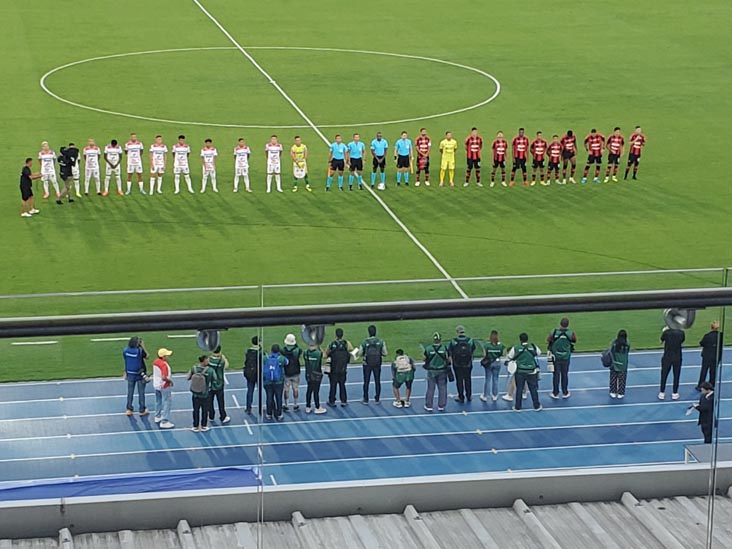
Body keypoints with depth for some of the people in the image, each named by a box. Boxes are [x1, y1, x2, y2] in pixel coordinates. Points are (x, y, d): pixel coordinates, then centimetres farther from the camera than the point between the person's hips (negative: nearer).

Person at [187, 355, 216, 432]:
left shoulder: (194, 368, -15)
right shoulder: (210, 370, -21)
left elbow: (188, 378, -3)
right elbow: (214, 381, -6)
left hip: (195, 394, 2)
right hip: (206, 394, -2)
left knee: (196, 410, 17)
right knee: (205, 410, 17)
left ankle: (196, 427, 26)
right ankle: (203, 426, 28)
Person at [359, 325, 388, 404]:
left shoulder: (364, 342, -10)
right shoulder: (381, 342, -7)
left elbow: (360, 353, -3)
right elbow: (385, 353, -2)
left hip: (367, 364, -1)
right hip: (377, 364, 1)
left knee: (366, 382, 9)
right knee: (377, 382, 11)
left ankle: (366, 400, 14)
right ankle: (377, 399, 15)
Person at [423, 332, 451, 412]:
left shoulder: (428, 349, -13)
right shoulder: (444, 348, -14)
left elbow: (424, 359, -2)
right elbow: (448, 360, -6)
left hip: (431, 371, 0)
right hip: (442, 371, 0)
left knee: (430, 389, 10)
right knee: (442, 389, 11)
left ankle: (428, 406, 15)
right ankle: (441, 406, 16)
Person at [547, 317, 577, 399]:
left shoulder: (554, 332, -20)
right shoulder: (570, 334, -19)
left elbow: (548, 340, -5)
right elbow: (574, 339, 2)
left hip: (555, 357, 0)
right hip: (566, 358, 0)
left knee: (556, 375, 11)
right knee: (565, 375, 14)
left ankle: (555, 393, 20)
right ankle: (565, 393, 24)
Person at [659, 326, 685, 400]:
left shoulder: (666, 332, -12)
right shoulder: (681, 333, -8)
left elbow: (661, 340, 4)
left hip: (667, 357, -1)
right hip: (677, 358, 1)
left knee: (664, 375, 11)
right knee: (676, 376, 12)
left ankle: (662, 393, 15)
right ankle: (674, 393, 16)